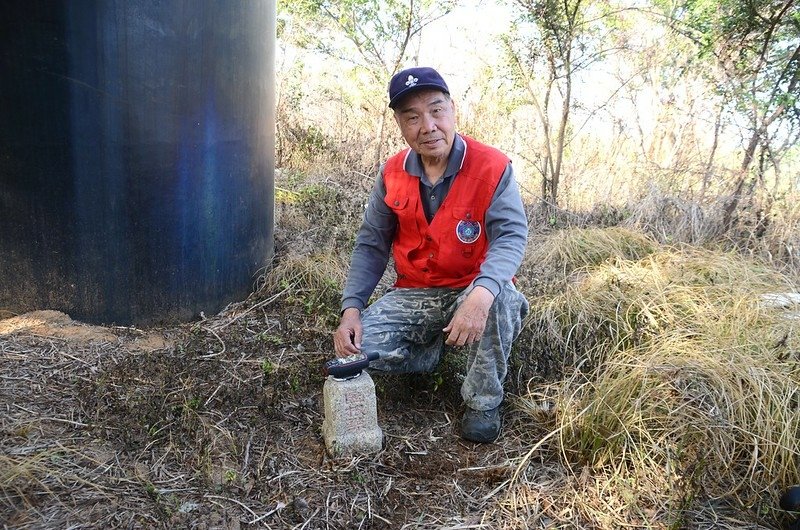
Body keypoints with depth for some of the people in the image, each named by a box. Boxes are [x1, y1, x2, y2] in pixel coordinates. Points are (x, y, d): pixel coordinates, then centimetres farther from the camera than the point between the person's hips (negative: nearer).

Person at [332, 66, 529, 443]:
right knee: (356, 348, -19)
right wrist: (352, 308, -10)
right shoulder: (392, 174, -2)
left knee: (499, 297, -38)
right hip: (414, 295, 3)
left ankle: (483, 402, -11)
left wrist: (481, 293, -45)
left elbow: (511, 236, -25)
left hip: (472, 292, -3)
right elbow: (371, 245, 3)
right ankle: (432, 351, 13)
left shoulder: (492, 168, -14)